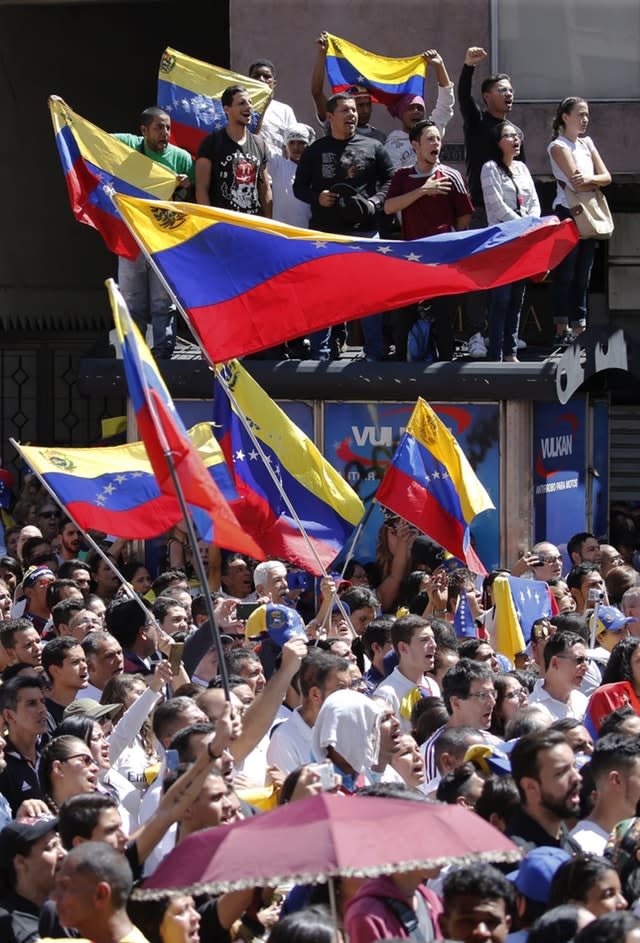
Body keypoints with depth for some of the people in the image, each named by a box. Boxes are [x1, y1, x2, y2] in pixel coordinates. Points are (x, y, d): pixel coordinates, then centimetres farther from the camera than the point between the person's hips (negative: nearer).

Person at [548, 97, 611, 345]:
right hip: (567, 213, -7)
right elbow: (578, 184, -16)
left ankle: (579, 329, 8)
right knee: (565, 274, -7)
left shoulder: (587, 144, 15)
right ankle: (562, 330, -6)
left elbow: (606, 177, 5)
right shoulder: (559, 146, -6)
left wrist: (589, 179, -15)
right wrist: (597, 182, 1)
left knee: (582, 276, 6)